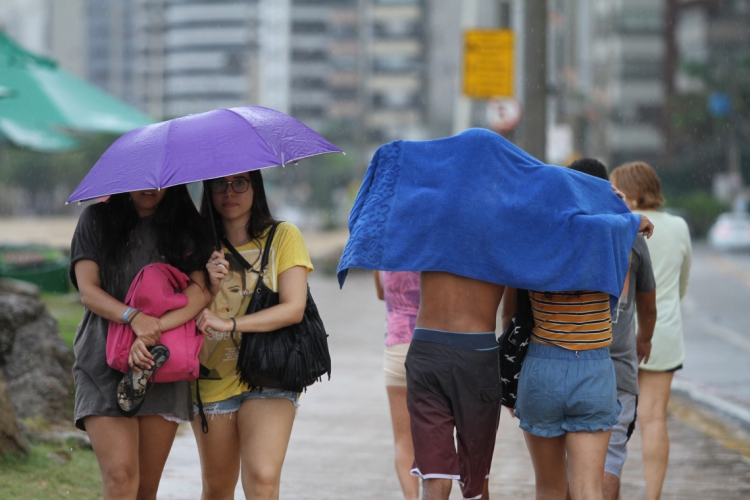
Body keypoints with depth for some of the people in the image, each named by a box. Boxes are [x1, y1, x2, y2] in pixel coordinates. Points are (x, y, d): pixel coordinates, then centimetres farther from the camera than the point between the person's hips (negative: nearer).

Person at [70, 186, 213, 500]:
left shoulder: (184, 227, 11)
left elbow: (200, 290, -4)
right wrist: (134, 317, -19)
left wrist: (156, 328, -21)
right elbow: (88, 291, 0)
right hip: (105, 364, -2)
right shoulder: (96, 220, 10)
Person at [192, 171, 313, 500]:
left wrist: (230, 324, -19)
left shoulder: (283, 236, 3)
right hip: (212, 381, 3)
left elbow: (293, 309, -8)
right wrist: (209, 286, -13)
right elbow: (190, 317, 8)